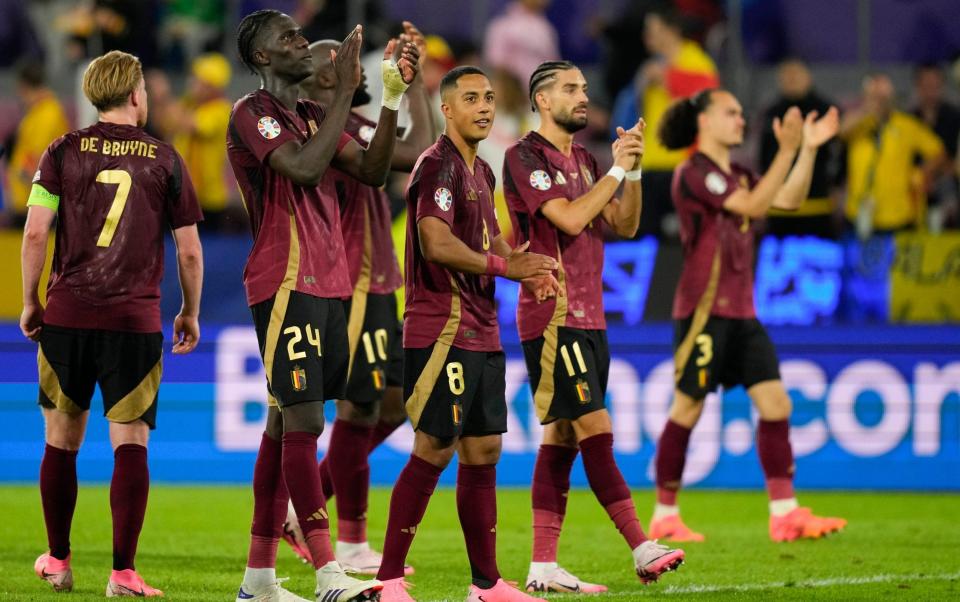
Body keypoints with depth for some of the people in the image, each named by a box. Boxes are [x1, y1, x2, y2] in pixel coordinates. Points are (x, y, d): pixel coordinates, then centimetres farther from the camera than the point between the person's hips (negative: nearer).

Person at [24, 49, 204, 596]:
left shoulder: (64, 152, 3)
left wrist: (31, 301, 9)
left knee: (63, 439, 13)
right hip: (137, 320, -1)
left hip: (67, 314, 1)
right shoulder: (165, 160, 3)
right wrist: (191, 314, 18)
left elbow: (35, 232, -3)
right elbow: (190, 251, 5)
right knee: (131, 443, -2)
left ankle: (59, 561, 21)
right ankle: (124, 572, -10)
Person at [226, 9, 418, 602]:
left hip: (328, 286, 8)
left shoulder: (313, 115, 18)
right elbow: (305, 169, -22)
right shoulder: (252, 114, -8)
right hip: (286, 285, -8)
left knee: (285, 423, 9)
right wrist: (346, 90, -18)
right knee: (303, 422, -13)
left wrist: (393, 96, 4)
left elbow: (372, 170, 13)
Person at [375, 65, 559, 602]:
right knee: (434, 450, -10)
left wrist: (525, 263, 7)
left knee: (483, 452, 10)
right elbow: (437, 243, -22)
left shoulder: (481, 171, 17)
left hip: (482, 332, 9)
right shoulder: (439, 166, -11)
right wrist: (503, 266, -24)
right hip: (443, 330, -9)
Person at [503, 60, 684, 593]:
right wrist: (616, 169, -12)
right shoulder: (526, 156, -8)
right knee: (595, 430, -11)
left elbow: (624, 225, 13)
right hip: (553, 317, -8)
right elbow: (570, 219, -18)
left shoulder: (583, 160, 17)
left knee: (562, 437, 6)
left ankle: (544, 565, 6)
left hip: (588, 317, 8)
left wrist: (634, 170, 0)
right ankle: (642, 549, -15)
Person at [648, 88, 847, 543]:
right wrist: (787, 150, -23)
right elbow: (753, 206, -20)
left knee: (776, 404, -1)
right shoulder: (694, 173, -10)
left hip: (741, 313, 8)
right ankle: (664, 518, 7)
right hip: (703, 310, -8)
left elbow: (789, 199, 14)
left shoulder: (737, 175, 17)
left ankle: (784, 514, -1)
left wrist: (809, 148, 6)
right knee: (687, 410, -3)